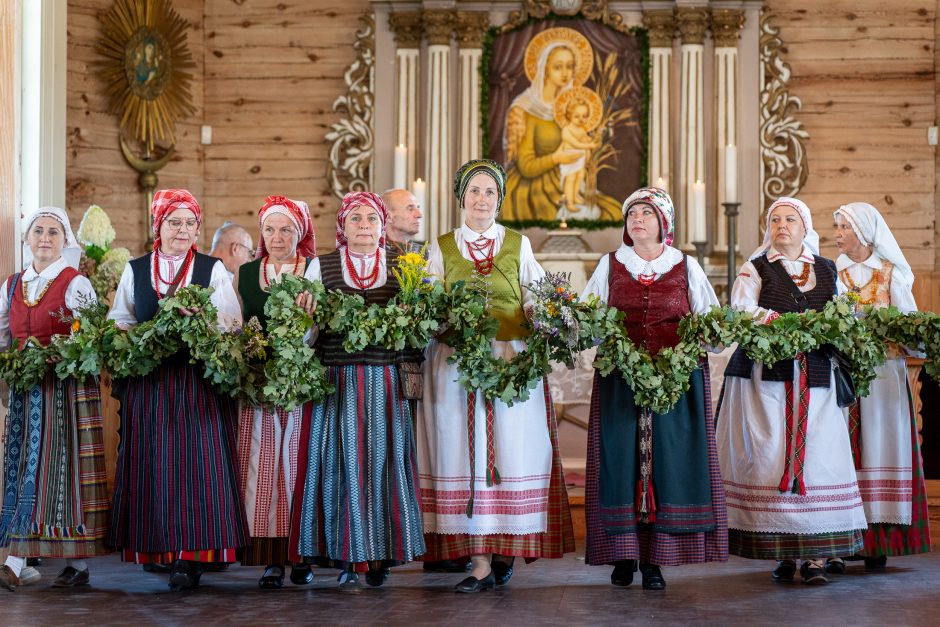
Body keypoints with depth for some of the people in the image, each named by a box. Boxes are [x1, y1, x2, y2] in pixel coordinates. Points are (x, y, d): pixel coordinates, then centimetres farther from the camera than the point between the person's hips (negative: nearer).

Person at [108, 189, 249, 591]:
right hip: (148, 381, 2)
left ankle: (191, 555, -8)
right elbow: (119, 320, 13)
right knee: (152, 463, -1)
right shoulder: (135, 270, 13)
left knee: (196, 461, -8)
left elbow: (233, 321, 0)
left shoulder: (213, 269, 8)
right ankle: (158, 547, 6)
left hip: (200, 379, -2)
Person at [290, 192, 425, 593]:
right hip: (337, 379, -1)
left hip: (388, 384, 1)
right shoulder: (321, 267, 8)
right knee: (342, 463, -3)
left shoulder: (402, 267, 11)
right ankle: (347, 559, 3)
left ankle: (381, 554, 12)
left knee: (383, 462, 1)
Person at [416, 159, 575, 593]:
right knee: (465, 455, -4)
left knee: (511, 454, -3)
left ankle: (507, 548, 10)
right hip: (455, 363, 0)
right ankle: (481, 563, -3)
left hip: (513, 363, 0)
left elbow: (536, 301, 7)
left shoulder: (519, 245, 10)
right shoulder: (442, 247, 11)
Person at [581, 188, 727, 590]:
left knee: (667, 460, -3)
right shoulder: (610, 265, 11)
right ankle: (623, 555, 4)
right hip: (619, 379, 0)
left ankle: (654, 559, 0)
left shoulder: (686, 267, 10)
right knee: (620, 460, -3)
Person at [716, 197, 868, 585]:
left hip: (815, 379, 3)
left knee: (816, 459, -7)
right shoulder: (756, 269, 8)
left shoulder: (826, 270, 19)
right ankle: (781, 553, -4)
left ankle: (814, 554, -6)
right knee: (770, 459, -9)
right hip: (766, 379, -2)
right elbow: (741, 310, -7)